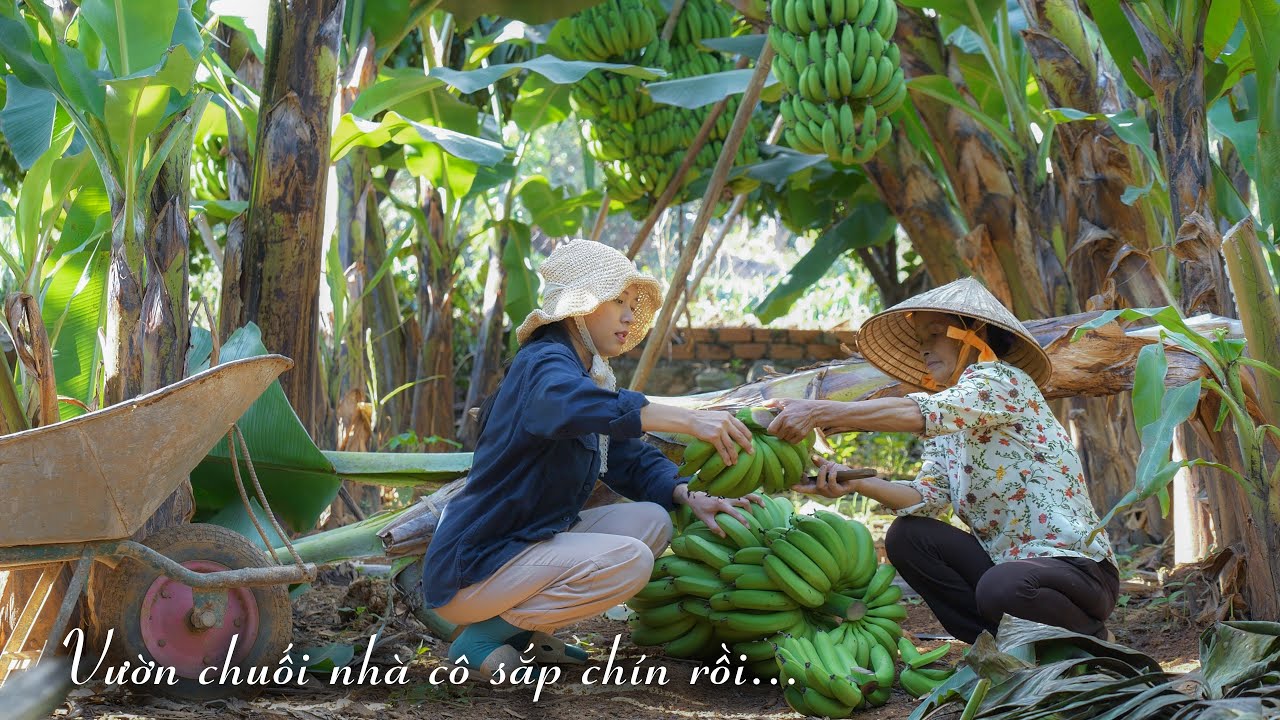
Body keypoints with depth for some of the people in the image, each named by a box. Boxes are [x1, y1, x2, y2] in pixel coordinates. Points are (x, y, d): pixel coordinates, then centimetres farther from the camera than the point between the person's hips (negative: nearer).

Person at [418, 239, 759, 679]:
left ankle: (524, 633, 4)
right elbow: (568, 404, -42)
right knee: (628, 559, -23)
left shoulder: (590, 374, 14)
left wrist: (689, 497, -6)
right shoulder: (545, 363, -17)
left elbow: (631, 460, 15)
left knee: (652, 520, 2)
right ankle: (485, 635, -9)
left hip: (529, 542, 10)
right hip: (470, 572, -10)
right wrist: (688, 420, -50)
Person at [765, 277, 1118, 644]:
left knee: (1004, 587, -37)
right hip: (1005, 561, 8)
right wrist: (856, 483, -20)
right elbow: (928, 496, -3)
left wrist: (820, 412, -35)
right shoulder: (947, 431, 15)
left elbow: (920, 412, -29)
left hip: (1077, 563, -7)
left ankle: (1090, 641, -5)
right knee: (908, 537, -7)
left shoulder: (1002, 381, -10)